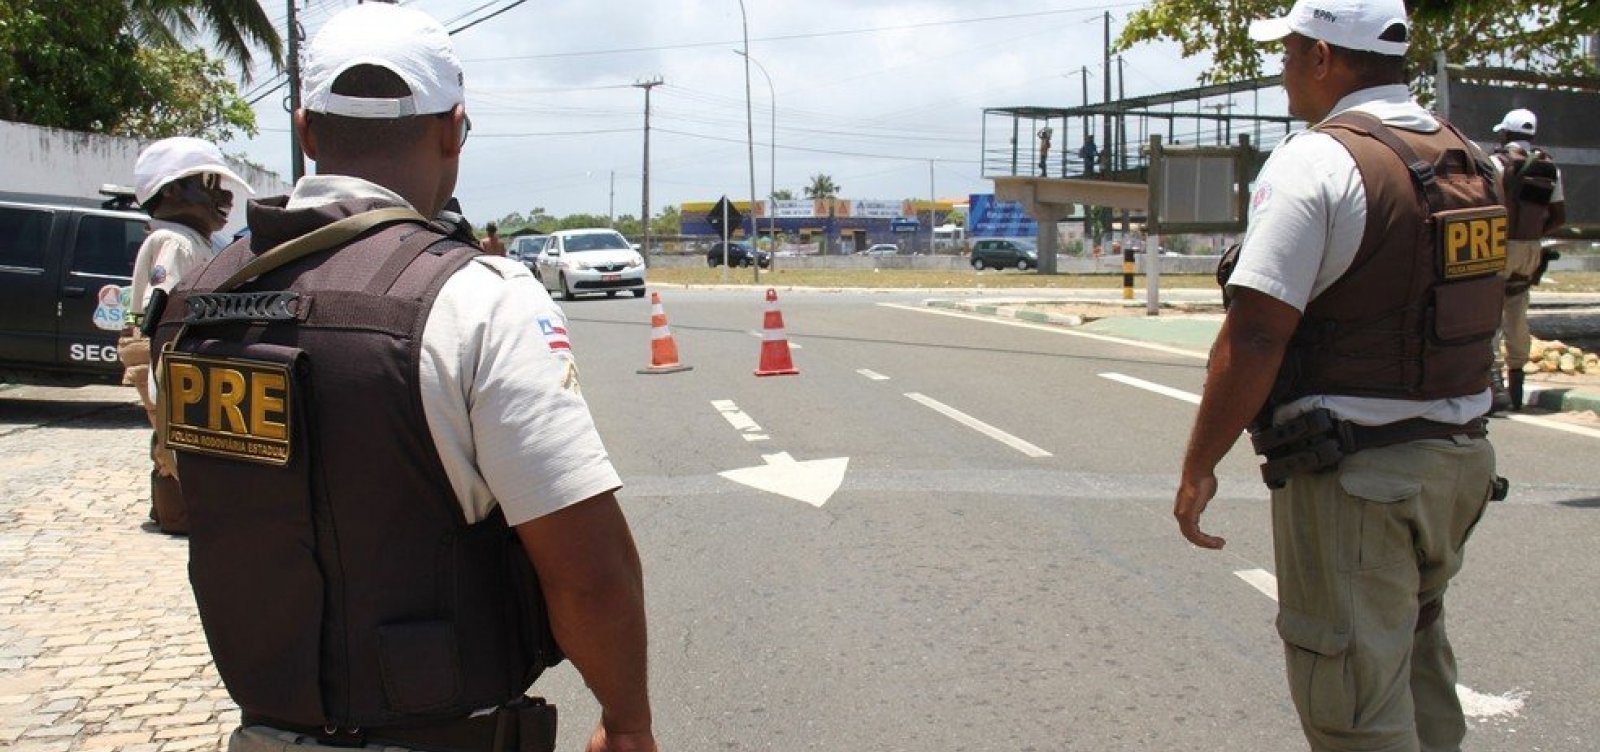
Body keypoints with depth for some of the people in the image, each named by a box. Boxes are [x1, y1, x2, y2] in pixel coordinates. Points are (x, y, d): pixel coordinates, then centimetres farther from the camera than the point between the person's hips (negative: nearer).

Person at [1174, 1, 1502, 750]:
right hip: (1460, 458, 8)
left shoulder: (1315, 162, -16)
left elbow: (1256, 336, -21)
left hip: (1356, 476, -8)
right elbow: (1465, 314, 15)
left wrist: (1199, 468, -14)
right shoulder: (1466, 160, 9)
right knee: (1420, 671, 24)